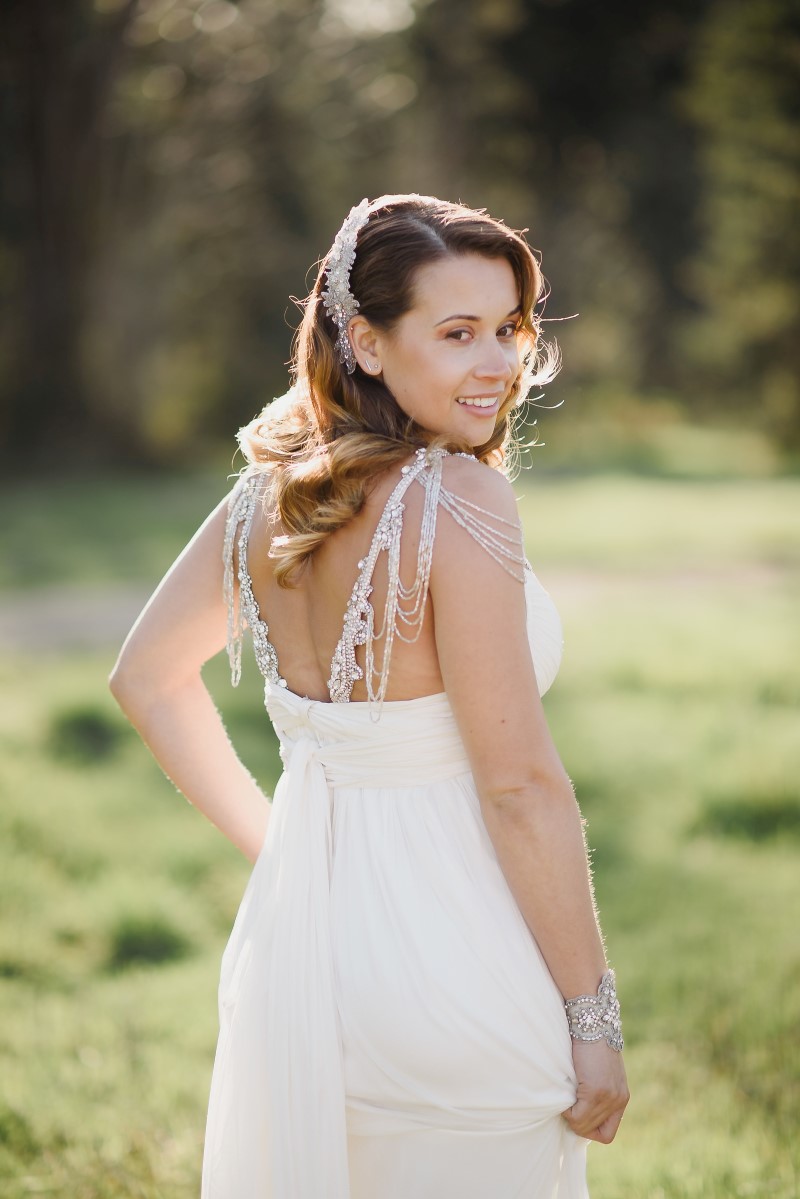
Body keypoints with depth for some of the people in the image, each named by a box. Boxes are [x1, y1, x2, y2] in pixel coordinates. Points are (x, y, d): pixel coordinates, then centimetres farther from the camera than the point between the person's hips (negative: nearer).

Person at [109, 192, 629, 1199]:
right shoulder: (457, 498, -20)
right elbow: (520, 784, -20)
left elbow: (147, 677, 14)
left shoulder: (271, 489, 1)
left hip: (291, 925, 7)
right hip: (450, 965, -7)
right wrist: (593, 1017, -13)